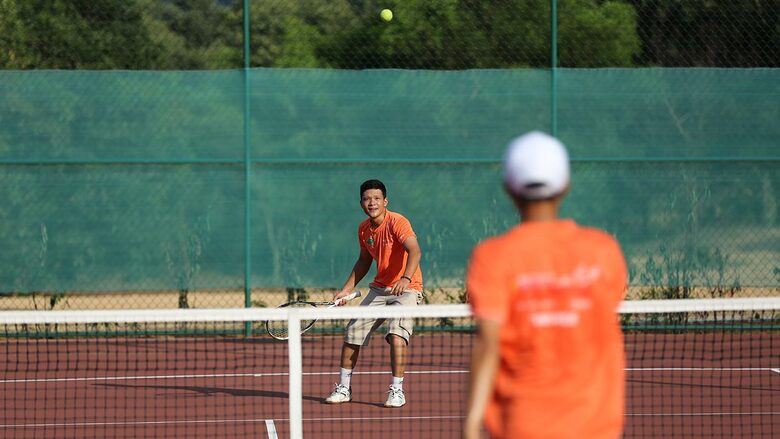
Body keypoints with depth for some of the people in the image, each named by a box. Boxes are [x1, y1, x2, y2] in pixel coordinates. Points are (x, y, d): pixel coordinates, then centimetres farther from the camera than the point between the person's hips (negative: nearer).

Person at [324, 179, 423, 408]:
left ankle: (397, 391, -14)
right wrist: (346, 289, 13)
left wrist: (406, 279, -51)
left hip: (406, 289, -7)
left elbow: (415, 251, -35)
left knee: (397, 335, -25)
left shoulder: (397, 222, -20)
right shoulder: (364, 229, 3)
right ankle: (344, 389, 18)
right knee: (351, 332, 3)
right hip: (379, 289, 7)